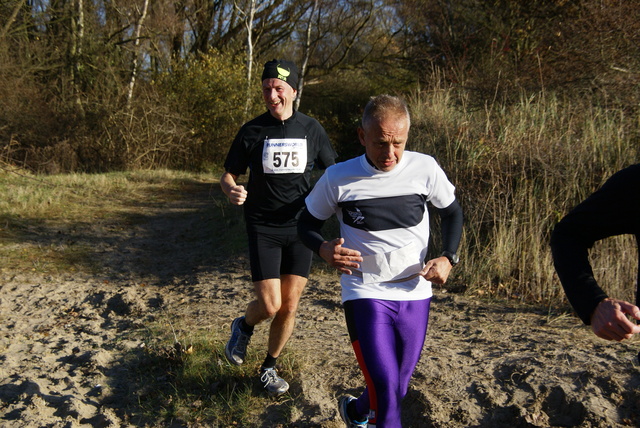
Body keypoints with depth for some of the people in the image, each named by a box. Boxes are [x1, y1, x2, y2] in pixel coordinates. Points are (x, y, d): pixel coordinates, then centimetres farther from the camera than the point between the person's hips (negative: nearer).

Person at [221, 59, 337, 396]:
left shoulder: (311, 129, 2)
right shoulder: (252, 131, -2)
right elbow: (228, 176, 3)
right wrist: (231, 190, -21)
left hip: (300, 227, 2)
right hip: (263, 228, -2)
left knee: (289, 307, 6)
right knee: (270, 305, -8)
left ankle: (269, 368, 28)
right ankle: (244, 327, 29)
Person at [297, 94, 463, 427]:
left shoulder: (425, 168, -7)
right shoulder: (337, 178, -11)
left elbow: (452, 213, 9)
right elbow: (307, 224, 2)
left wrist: (448, 258, -7)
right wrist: (324, 250, -19)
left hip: (415, 294, 3)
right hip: (365, 294, -3)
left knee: (397, 390, 16)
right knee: (385, 390, -16)